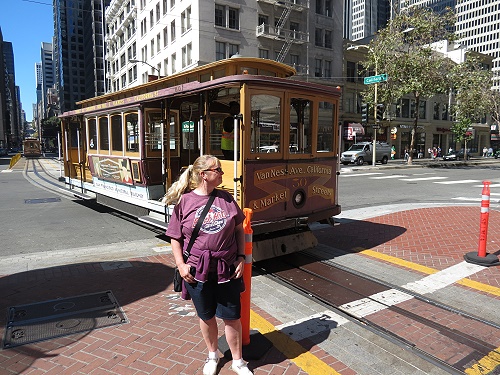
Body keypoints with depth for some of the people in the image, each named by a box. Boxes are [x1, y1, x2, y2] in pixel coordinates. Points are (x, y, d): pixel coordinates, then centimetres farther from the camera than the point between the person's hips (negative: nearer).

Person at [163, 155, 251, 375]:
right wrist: (180, 264, -8)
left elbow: (239, 229, 6)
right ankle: (212, 354, 44)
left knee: (232, 317, 10)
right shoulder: (184, 201, -6)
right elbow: (175, 237, 0)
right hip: (197, 271, -1)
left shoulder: (225, 198, 0)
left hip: (227, 270, 1)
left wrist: (241, 257, 0)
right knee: (206, 316, 18)